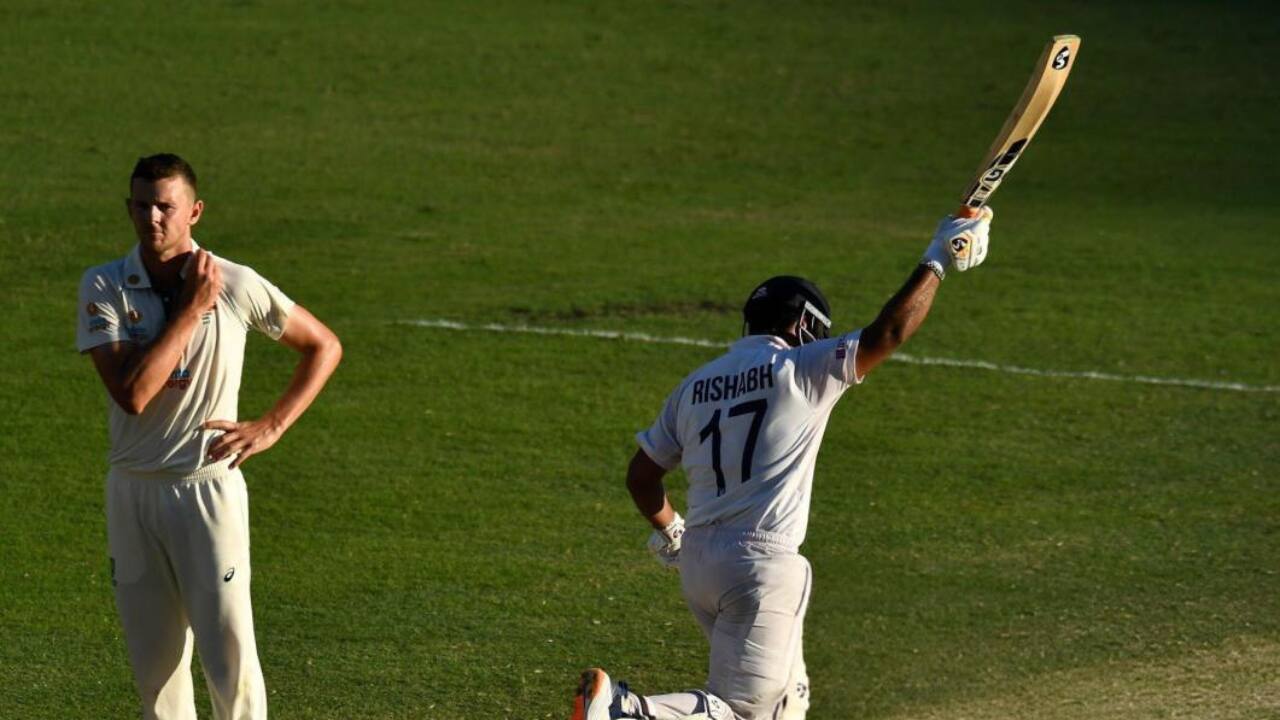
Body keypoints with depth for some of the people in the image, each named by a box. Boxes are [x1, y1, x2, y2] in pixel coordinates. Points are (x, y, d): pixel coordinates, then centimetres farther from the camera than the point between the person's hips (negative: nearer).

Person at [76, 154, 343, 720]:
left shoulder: (236, 286, -7)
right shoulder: (103, 287, -6)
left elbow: (324, 346, 6)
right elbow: (132, 393, -19)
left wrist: (271, 428, -2)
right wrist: (190, 310, -18)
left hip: (208, 486, -2)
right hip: (132, 488, 2)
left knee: (229, 656, -7)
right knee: (154, 658, 9)